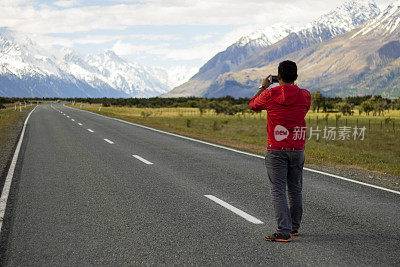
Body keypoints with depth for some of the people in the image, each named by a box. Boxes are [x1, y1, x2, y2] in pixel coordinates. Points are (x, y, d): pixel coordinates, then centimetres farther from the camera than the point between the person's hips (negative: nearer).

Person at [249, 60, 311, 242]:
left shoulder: (269, 94, -8)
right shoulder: (305, 96, -1)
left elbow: (253, 105, 12)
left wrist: (263, 87, 26)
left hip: (276, 150, -3)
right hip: (297, 150, 3)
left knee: (278, 190, -3)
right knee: (295, 189, 15)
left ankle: (284, 231, -11)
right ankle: (294, 227, 27)